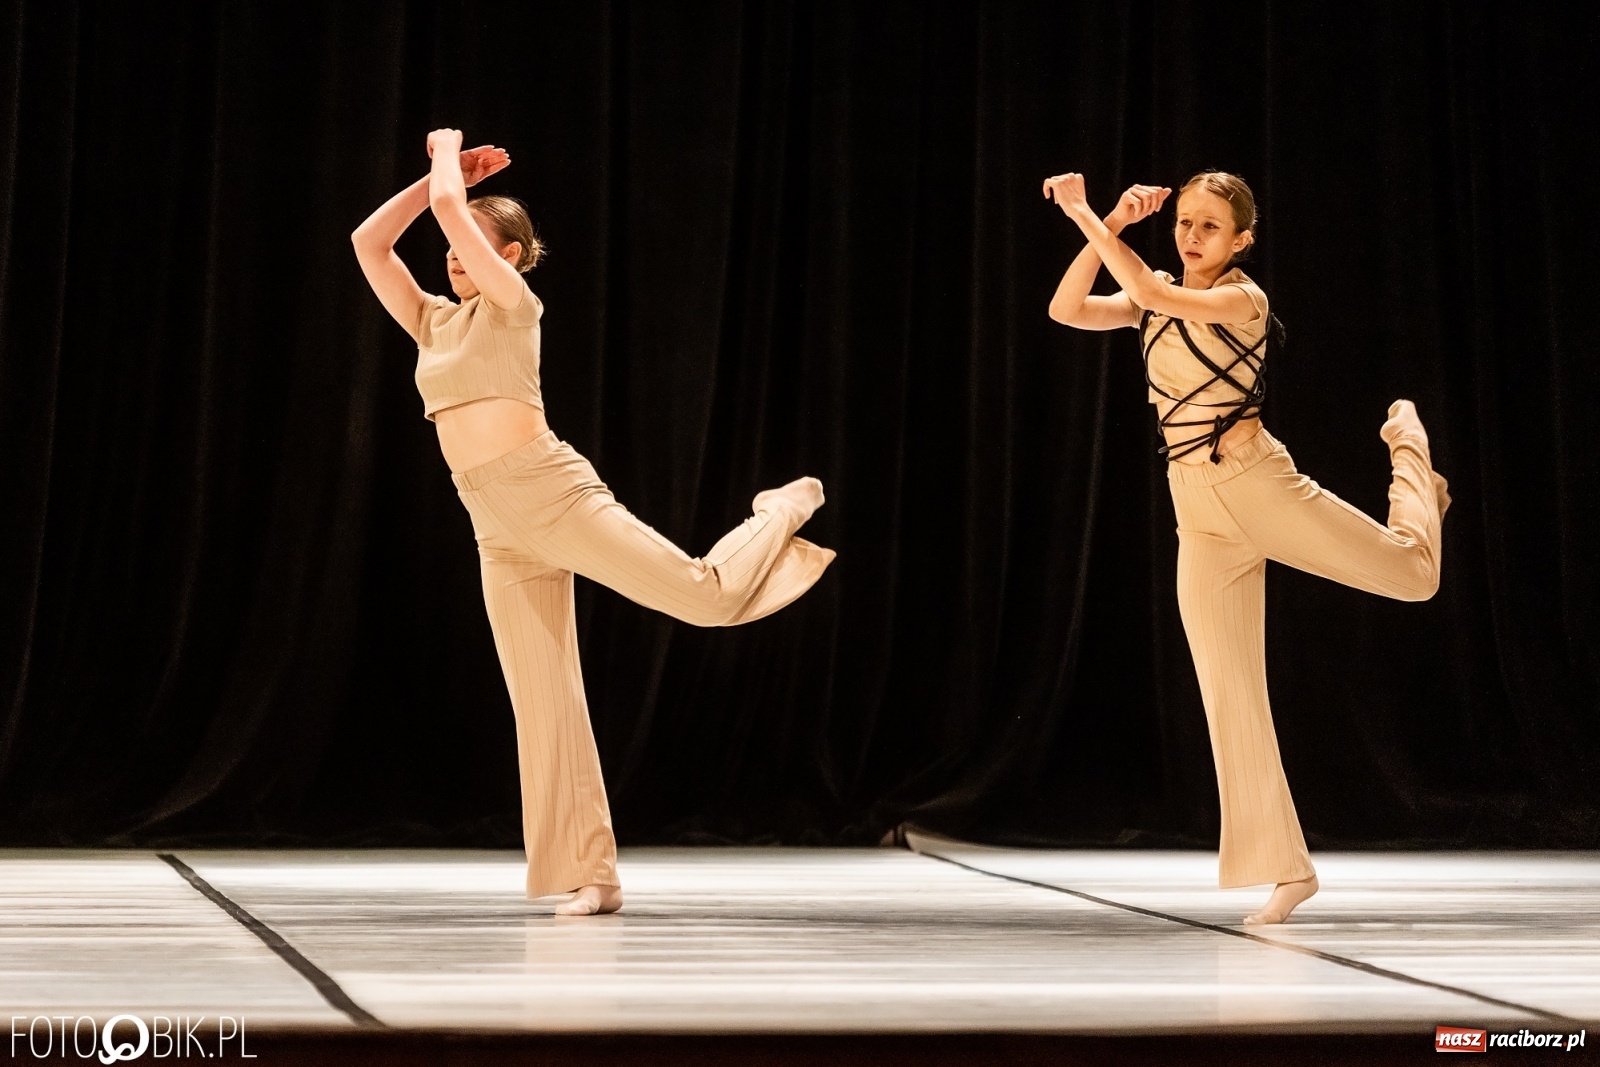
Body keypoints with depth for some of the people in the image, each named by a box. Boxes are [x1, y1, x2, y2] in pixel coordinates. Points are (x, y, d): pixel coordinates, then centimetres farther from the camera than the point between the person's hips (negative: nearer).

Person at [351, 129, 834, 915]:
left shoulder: (513, 304, 0)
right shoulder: (433, 322, 19)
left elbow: (446, 207, -9)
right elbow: (369, 241, 16)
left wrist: (448, 153, 10)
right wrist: (443, 169, 16)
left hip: (551, 489, -6)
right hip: (499, 531, 6)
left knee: (708, 596, -8)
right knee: (544, 704, 0)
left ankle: (785, 512, 25)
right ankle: (591, 874, 2)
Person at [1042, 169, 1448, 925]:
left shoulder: (1243, 298, -9)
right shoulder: (1158, 302, 10)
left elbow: (1151, 295, -25)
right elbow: (1067, 310, -3)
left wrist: (1084, 216, -23)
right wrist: (1111, 226, -12)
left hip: (1258, 480, -4)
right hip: (1198, 512, 5)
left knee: (1413, 573, 1)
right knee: (1229, 692, -1)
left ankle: (1407, 443, 35)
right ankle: (1283, 869, 5)